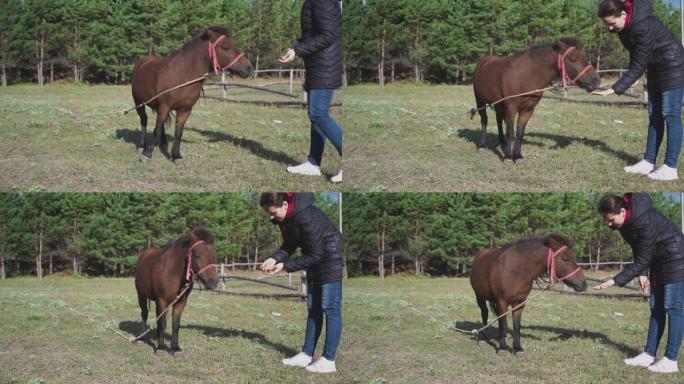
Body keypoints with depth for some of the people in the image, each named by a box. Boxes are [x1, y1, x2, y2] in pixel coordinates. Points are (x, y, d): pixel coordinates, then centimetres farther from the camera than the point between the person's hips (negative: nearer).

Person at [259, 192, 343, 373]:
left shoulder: (306, 217, -32)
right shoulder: (286, 217, -5)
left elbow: (315, 255, -27)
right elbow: (289, 246, 4)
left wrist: (285, 266, -25)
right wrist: (274, 258, -16)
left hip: (330, 258, -9)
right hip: (315, 261, 9)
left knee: (330, 308, -8)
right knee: (313, 309, 12)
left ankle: (329, 360, -8)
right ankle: (306, 355, 17)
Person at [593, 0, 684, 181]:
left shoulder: (644, 27, -33)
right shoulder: (624, 25, -7)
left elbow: (638, 66, -30)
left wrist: (615, 89, -32)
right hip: (655, 68, 9)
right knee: (654, 116, 12)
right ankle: (648, 162, 18)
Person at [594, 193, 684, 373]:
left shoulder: (645, 222, -33)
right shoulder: (624, 221, -6)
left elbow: (641, 260, -29)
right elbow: (639, 250, 8)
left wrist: (615, 281, -29)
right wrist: (642, 274, -1)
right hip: (657, 262, 9)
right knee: (656, 309, 10)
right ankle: (649, 355, 13)